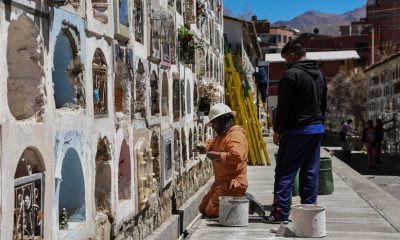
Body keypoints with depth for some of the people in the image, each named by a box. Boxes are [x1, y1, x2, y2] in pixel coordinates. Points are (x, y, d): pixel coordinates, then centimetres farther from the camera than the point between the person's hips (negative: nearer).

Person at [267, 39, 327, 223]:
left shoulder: (291, 74, -12)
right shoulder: (319, 74, 15)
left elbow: (283, 106, -13)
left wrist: (277, 130, -7)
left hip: (296, 130, -8)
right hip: (317, 129, 8)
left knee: (284, 172, -3)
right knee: (310, 172, 10)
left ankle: (281, 213, -4)